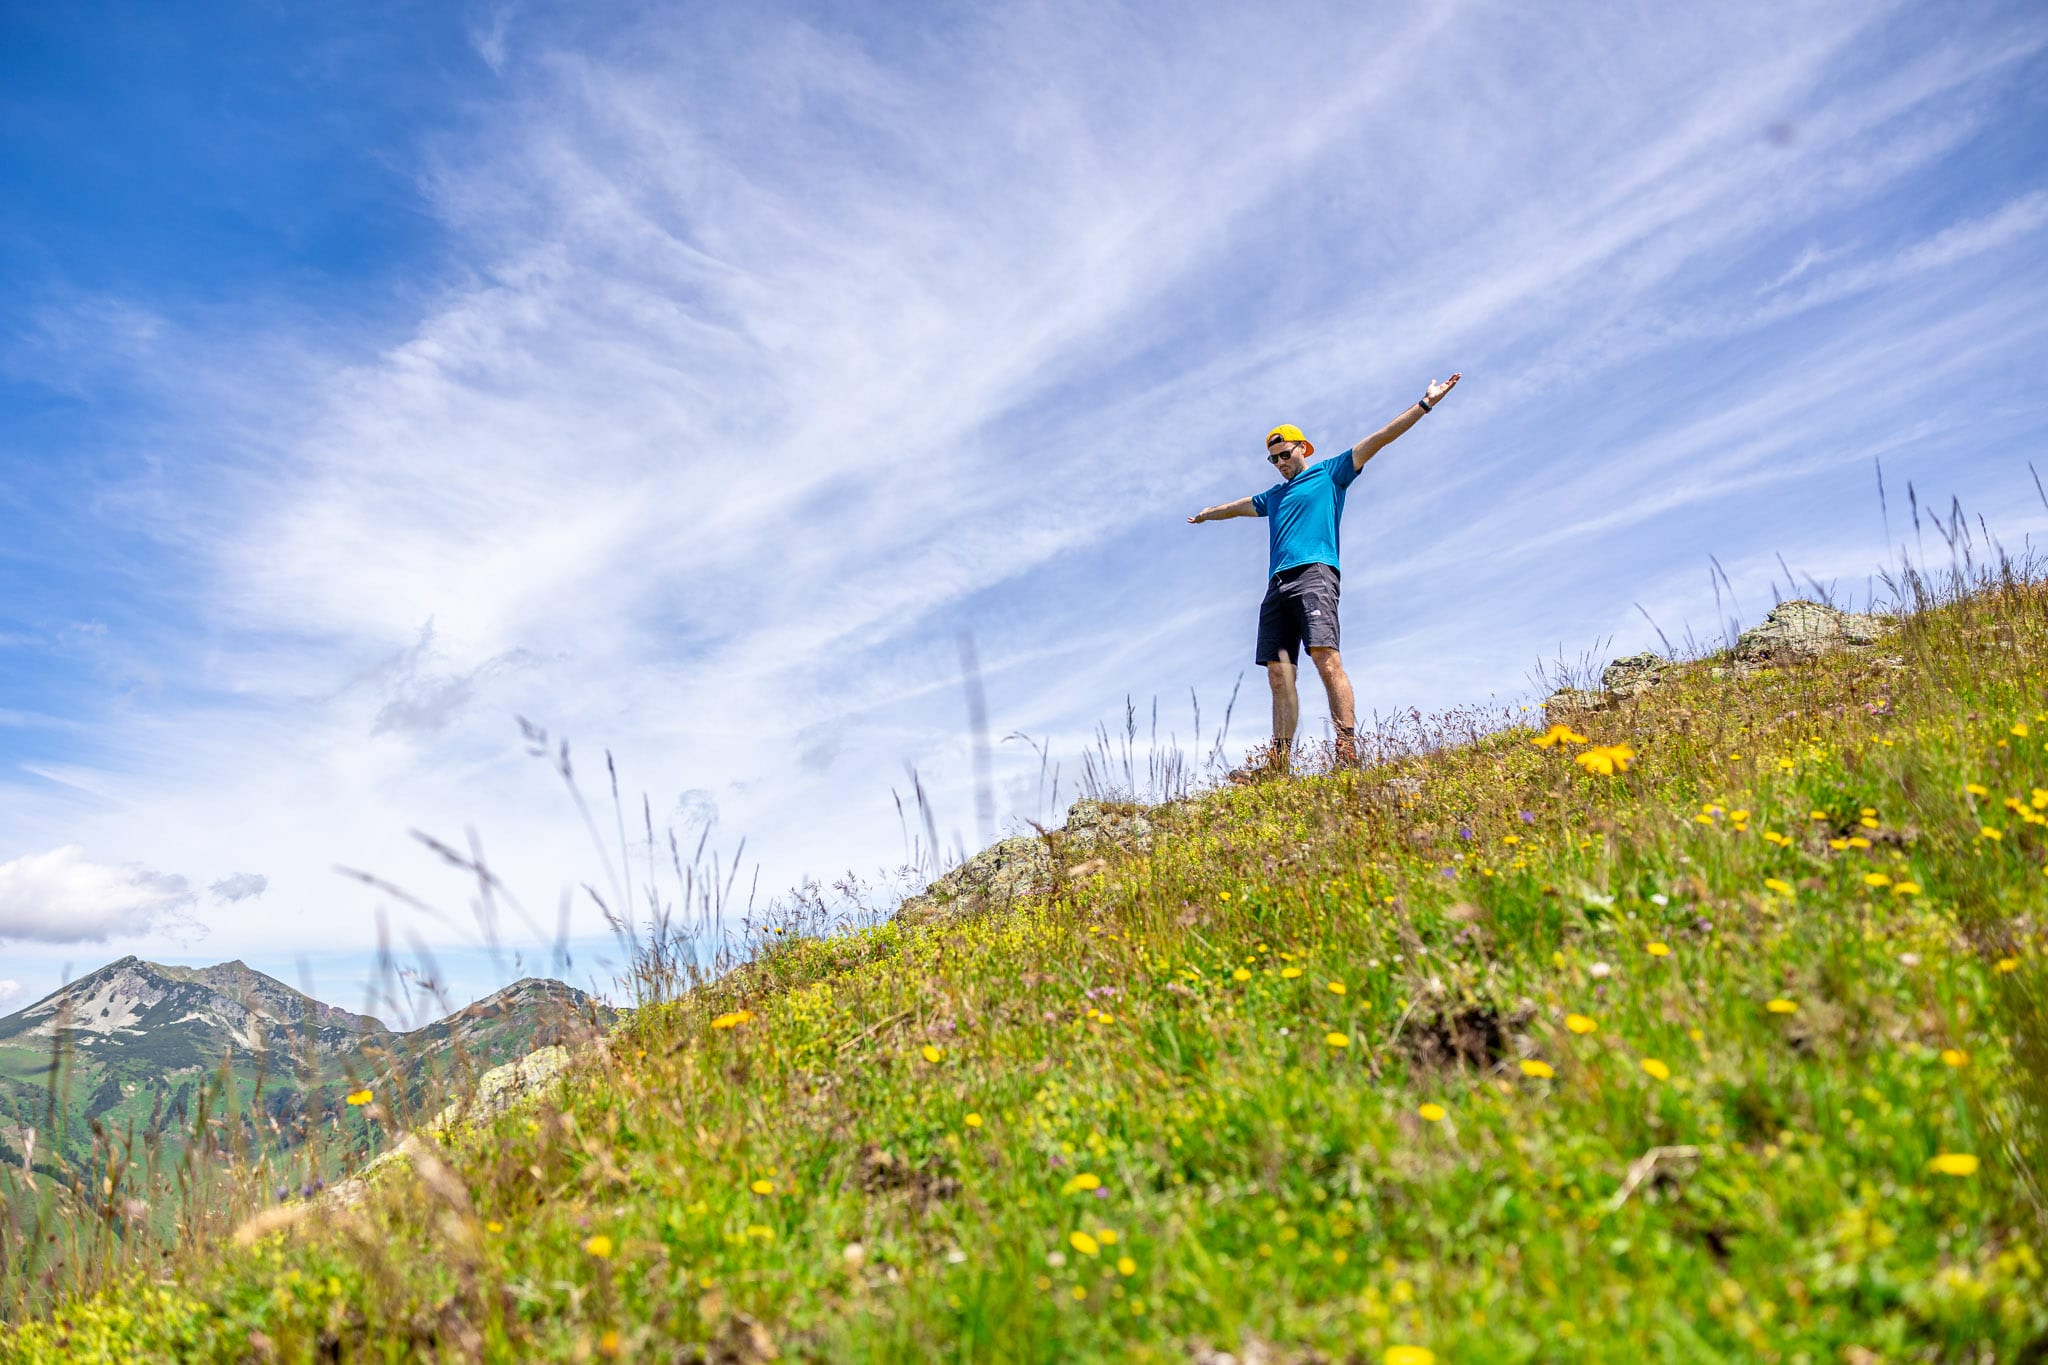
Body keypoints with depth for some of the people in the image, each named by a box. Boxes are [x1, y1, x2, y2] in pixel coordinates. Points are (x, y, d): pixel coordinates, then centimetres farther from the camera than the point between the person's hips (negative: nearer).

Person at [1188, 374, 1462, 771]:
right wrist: (1206, 514, 68)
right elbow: (1239, 507, 51)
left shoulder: (1330, 473, 15)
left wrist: (1425, 404, 3)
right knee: (1279, 674, -3)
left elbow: (1378, 439, 8)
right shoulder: (1272, 496, 32)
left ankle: (1348, 749, -31)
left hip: (1313, 574, -6)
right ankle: (1279, 763, -7)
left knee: (1326, 657, -23)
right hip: (1276, 586, 6)